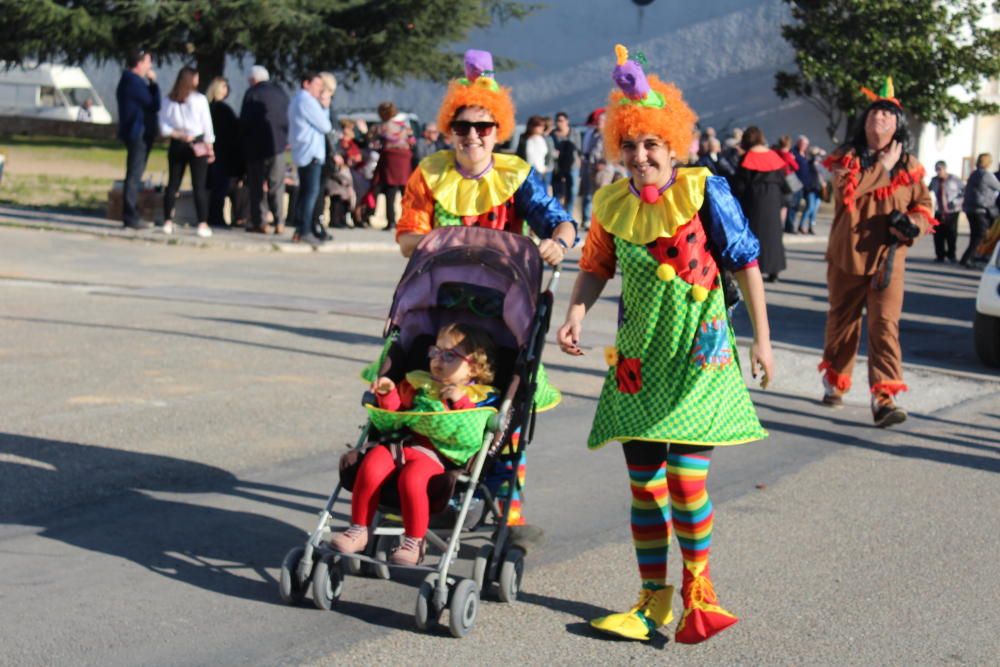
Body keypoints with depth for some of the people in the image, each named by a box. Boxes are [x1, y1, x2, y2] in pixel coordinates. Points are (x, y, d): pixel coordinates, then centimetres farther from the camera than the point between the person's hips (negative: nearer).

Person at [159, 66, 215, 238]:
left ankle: (168, 222, 7)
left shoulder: (168, 101, 2)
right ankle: (202, 224, -7)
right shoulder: (200, 99, -7)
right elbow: (207, 127, -4)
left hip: (176, 146, 3)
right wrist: (210, 147, 2)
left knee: (173, 184, 9)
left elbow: (164, 128, -1)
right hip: (197, 145, -3)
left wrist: (178, 135, -4)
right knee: (199, 186, -2)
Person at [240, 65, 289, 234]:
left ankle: (260, 222, 1)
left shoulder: (252, 94, -7)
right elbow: (288, 118, 10)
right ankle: (279, 222, 1)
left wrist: (245, 140, 5)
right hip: (278, 144, 4)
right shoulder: (281, 93, 8)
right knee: (277, 185, 7)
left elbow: (244, 121, -10)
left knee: (257, 185, 4)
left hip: (257, 146, -4)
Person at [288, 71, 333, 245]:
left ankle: (298, 231, 11)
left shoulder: (296, 100, 21)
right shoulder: (307, 101, -12)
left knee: (304, 190, 11)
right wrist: (325, 109, 8)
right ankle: (305, 231, -16)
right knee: (312, 190, -12)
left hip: (301, 153, 10)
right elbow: (325, 126, -11)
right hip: (311, 152, -10)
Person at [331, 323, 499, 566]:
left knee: (412, 476, -36)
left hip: (436, 453, -5)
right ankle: (358, 530, -16)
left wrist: (462, 401, -9)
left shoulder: (480, 396, 14)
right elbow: (396, 412, 31)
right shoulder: (420, 384, 29)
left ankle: (414, 543, -19)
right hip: (401, 441, 5)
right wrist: (388, 394, 13)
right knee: (372, 463, -27)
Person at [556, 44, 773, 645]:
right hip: (638, 358, 5)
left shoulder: (704, 192, -8)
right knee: (644, 482, 7)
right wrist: (576, 316, -5)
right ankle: (654, 601, 19)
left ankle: (698, 587, 12)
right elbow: (595, 267, 14)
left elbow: (746, 263, -3)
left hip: (699, 354, -4)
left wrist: (762, 338, -4)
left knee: (685, 478, -11)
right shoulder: (613, 205, 4)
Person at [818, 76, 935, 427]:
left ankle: (884, 398, -18)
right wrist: (884, 165, -14)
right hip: (847, 254, 0)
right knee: (842, 320, 14)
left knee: (885, 324, -12)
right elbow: (846, 188, -19)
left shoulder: (909, 166, 6)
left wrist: (912, 224, -12)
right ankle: (835, 381, 35)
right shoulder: (848, 157, 2)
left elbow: (924, 207, 11)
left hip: (888, 257, 0)